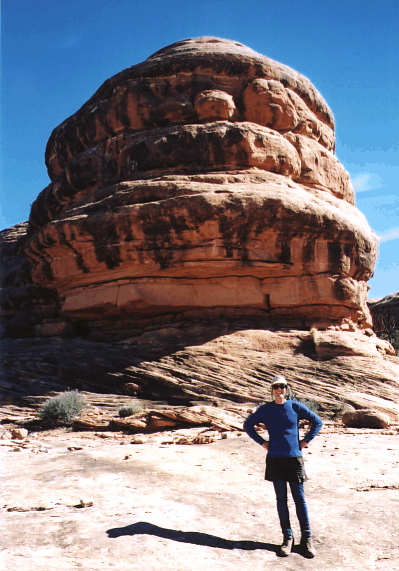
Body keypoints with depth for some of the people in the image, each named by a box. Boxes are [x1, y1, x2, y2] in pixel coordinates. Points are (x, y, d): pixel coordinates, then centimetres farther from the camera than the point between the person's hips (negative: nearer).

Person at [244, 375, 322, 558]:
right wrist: (262, 442, 5)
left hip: (294, 458, -1)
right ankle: (287, 538, 19)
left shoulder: (295, 407, -2)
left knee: (299, 499, 3)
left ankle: (306, 538, 15)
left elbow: (317, 421, 7)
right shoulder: (265, 409, 1)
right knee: (281, 500, 8)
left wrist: (305, 441, 2)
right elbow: (248, 424, 12)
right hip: (275, 459, 1)